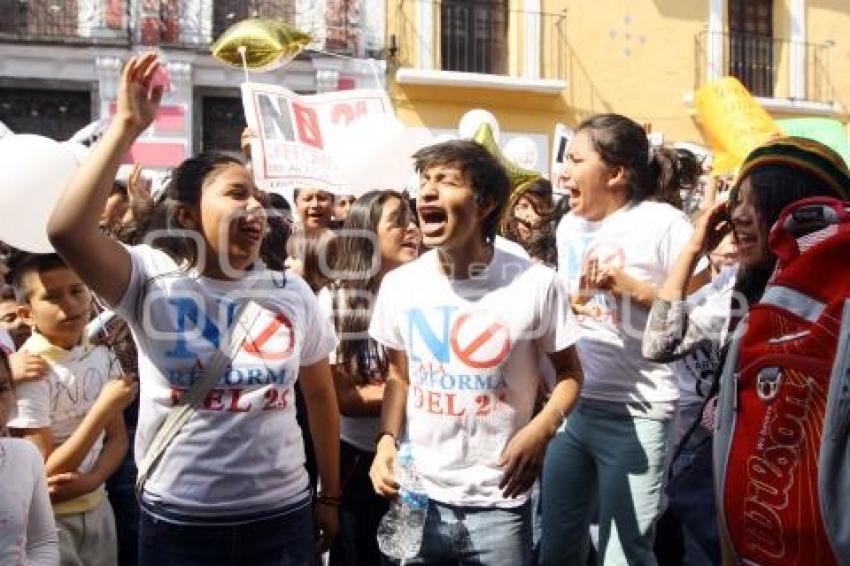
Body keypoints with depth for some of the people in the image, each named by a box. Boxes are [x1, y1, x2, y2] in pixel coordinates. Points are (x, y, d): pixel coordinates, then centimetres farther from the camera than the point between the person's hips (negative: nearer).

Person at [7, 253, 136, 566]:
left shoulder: (100, 355, -2)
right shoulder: (26, 371, -20)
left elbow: (117, 436, 3)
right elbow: (45, 475, -20)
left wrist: (91, 480, -16)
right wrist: (103, 408, -26)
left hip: (97, 506, 5)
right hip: (48, 518, -5)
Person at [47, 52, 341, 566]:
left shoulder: (292, 294, 1)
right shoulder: (152, 279, -7)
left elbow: (321, 395, 10)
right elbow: (67, 231, -24)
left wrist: (331, 496, 13)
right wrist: (127, 126, -24)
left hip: (282, 518, 2)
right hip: (177, 522, -1)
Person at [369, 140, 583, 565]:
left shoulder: (536, 284, -12)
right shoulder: (398, 285, -2)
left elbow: (569, 373, 0)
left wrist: (541, 430, -17)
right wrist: (387, 439, -5)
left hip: (498, 505, -3)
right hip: (417, 498, 3)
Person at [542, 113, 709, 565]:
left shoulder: (662, 223, -10)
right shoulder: (569, 226, 11)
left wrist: (630, 285, -18)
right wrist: (573, 302, 3)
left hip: (633, 414, -7)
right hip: (570, 407, 7)